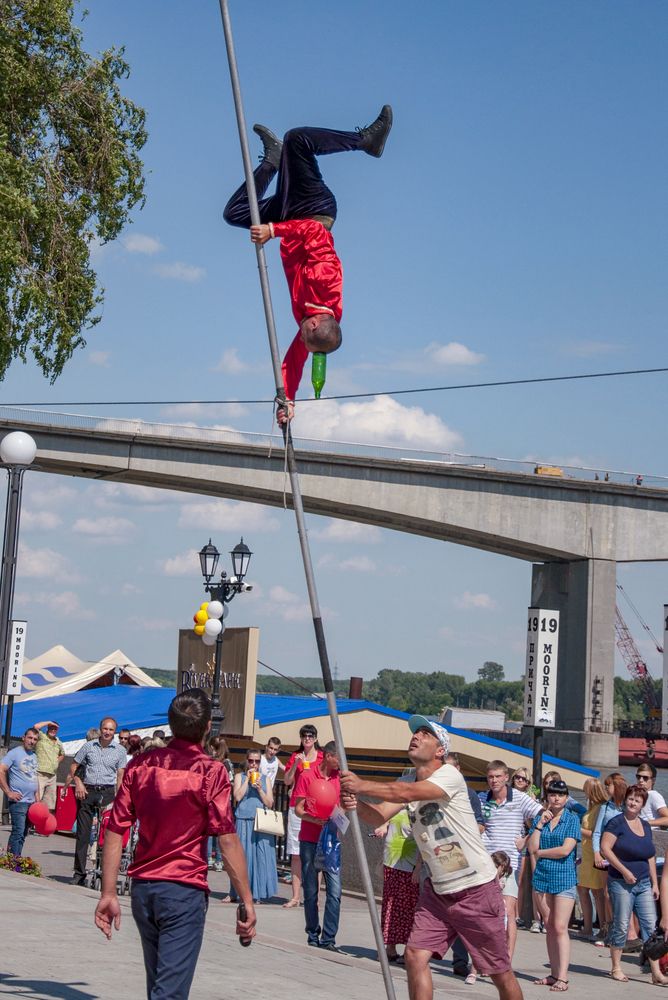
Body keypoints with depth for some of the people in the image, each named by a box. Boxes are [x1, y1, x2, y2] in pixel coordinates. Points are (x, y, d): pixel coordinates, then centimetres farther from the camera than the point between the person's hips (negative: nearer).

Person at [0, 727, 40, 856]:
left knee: (23, 834, 8)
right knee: (18, 832, -13)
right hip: (19, 801, -7)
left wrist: (37, 799, 15)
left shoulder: (34, 756, 17)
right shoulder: (15, 753, -6)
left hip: (31, 802, 8)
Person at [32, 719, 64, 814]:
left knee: (50, 806, 11)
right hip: (40, 774, -7)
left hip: (52, 776, 7)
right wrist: (49, 722, -5)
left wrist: (57, 761, 16)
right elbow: (35, 727, -18)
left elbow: (62, 755, 36)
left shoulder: (59, 743, 19)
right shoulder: (41, 737, 0)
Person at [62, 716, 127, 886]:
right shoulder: (88, 746, 8)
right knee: (83, 833, 2)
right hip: (87, 791, 1)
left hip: (107, 793, -1)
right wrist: (78, 783, -3)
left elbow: (120, 776, 2)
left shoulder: (120, 751, 5)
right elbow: (73, 766, 13)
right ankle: (79, 872, 7)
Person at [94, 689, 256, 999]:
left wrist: (108, 894, 5)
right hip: (185, 891, -5)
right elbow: (227, 840, -14)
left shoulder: (141, 764, 3)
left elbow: (115, 831, 1)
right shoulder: (211, 771, -10)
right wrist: (247, 901, -10)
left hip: (142, 888, 5)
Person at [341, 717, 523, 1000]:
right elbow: (379, 815, -10)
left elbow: (407, 793, -33)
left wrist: (361, 785, -35)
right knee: (415, 956, -7)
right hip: (436, 890, 6)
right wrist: (356, 803, -30)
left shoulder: (450, 775, -17)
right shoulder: (407, 783, 5)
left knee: (500, 973, 3)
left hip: (477, 890, -6)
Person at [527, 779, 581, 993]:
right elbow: (532, 848, -1)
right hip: (542, 877, 4)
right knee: (549, 927, 8)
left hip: (564, 878, -4)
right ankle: (554, 973, 14)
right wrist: (540, 824, -8)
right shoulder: (540, 819, 9)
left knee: (560, 928, -10)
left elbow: (566, 849, -13)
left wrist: (540, 852, -3)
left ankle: (563, 978, -11)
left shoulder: (572, 819, -2)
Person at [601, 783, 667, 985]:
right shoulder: (617, 822, -6)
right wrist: (624, 871, -16)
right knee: (621, 926, 0)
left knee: (650, 926, 0)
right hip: (621, 883, -6)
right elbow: (605, 848, -13)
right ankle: (616, 968, 12)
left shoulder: (645, 826, 14)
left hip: (644, 883, 6)